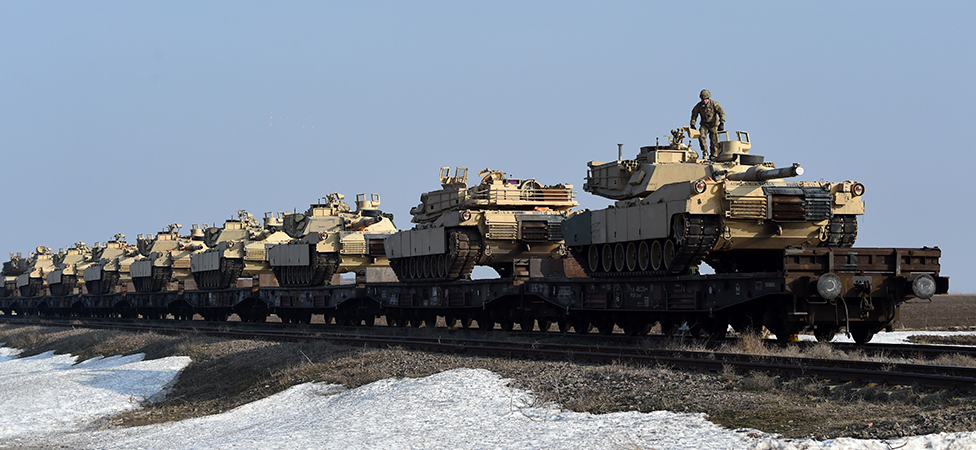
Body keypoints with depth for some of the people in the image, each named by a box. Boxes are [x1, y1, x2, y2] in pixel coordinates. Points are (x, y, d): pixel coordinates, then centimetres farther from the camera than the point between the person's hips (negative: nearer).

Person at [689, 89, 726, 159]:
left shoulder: (714, 104, -14)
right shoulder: (699, 106, -6)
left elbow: (722, 113, -19)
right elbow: (694, 114, 7)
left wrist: (722, 123, -30)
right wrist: (692, 125, -2)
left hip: (714, 125, -2)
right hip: (704, 125, 2)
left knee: (714, 142, -5)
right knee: (701, 136, -22)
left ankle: (713, 156, 9)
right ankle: (705, 152, -7)